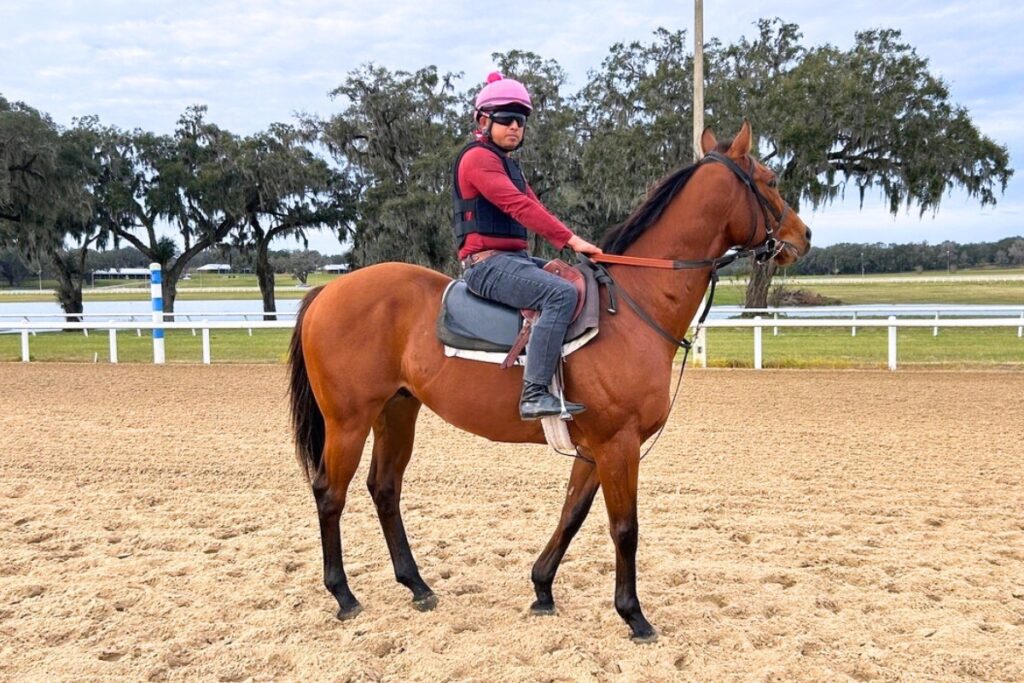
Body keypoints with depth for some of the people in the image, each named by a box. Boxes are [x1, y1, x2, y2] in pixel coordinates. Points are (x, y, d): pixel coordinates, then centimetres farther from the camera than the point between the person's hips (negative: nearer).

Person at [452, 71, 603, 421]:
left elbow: (535, 209, 19)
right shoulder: (478, 158, -8)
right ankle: (534, 395, -32)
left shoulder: (509, 165, 24)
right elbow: (518, 206, -20)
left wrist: (572, 244, 4)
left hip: (515, 259, 10)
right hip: (488, 263, -10)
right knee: (562, 293, -30)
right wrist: (571, 239, -25)